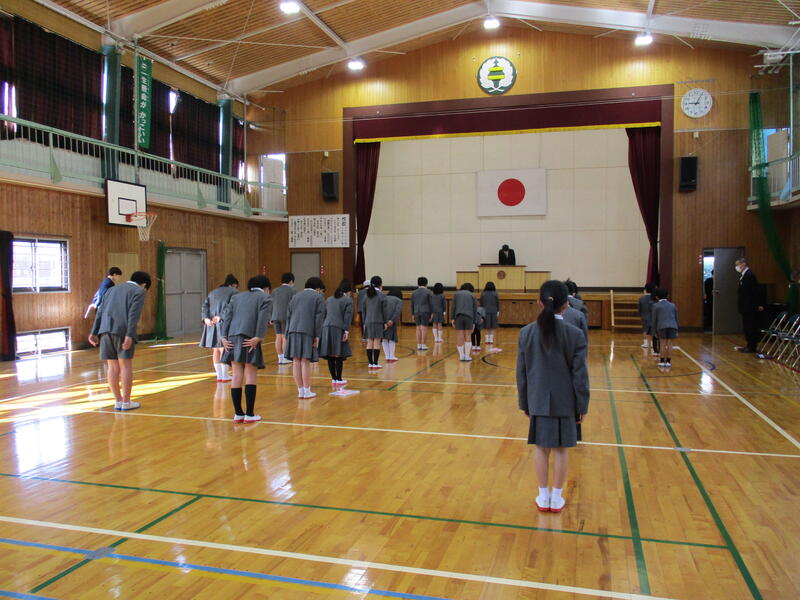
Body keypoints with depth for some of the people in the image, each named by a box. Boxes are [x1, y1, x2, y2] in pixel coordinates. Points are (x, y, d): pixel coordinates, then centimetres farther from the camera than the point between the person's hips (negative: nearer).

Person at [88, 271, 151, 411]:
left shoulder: (112, 289, 26)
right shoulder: (138, 291, 6)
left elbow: (100, 312, 19)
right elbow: (133, 314, -8)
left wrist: (94, 332, 16)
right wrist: (129, 335, -16)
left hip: (105, 330, 6)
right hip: (122, 330, -6)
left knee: (113, 366, 10)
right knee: (126, 365, 1)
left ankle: (118, 401, 16)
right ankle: (126, 402, 5)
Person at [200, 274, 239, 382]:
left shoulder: (213, 292, 23)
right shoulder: (234, 292, 6)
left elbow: (205, 306, 9)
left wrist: (206, 318, -3)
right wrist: (221, 317, -16)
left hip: (211, 323, 5)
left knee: (215, 349, 10)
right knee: (224, 349, -1)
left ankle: (219, 375, 15)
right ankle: (224, 375, 1)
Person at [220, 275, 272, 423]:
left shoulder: (236, 296, 23)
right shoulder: (265, 298, 8)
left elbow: (226, 316, 12)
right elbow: (263, 319, -9)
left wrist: (224, 337, 6)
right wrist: (258, 338, -16)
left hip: (232, 339, 5)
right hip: (250, 339, -5)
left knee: (237, 376, 7)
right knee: (251, 376, 2)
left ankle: (238, 414, 12)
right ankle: (249, 414, 3)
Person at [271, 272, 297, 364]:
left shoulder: (275, 290, 11)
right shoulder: (292, 291, -4)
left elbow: (271, 305, 12)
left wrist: (271, 318, 16)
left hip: (276, 316, 5)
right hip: (286, 316, -5)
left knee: (278, 337, 6)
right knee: (285, 337, -2)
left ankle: (280, 358, 9)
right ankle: (284, 358, -1)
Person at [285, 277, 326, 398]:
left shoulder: (295, 296, 21)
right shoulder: (318, 298, 7)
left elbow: (288, 316, 16)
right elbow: (319, 318, -2)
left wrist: (288, 335, 15)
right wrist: (317, 336, -2)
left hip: (293, 331, 4)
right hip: (308, 332, -4)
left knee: (296, 362, 3)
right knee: (305, 362, -2)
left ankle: (300, 391, 9)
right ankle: (307, 391, 3)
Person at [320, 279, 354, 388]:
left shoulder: (329, 299, 21)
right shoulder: (348, 300, 5)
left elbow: (323, 315, 17)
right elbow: (347, 316, -6)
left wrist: (322, 329, 18)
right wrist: (346, 331, -10)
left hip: (326, 328, 5)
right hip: (338, 329, -5)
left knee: (330, 356, 6)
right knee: (339, 356, 1)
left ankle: (334, 379, 14)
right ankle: (338, 379, 5)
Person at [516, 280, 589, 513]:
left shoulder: (526, 332, -6)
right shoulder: (574, 335, -12)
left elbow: (522, 372, 0)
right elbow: (580, 374, -8)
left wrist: (524, 402, 10)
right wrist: (582, 405, 2)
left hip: (538, 401, 1)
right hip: (565, 402, -1)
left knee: (541, 448, 12)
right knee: (560, 449, 11)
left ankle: (543, 497, 22)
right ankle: (556, 498, 21)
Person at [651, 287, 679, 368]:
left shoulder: (656, 306, 8)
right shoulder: (672, 305, 18)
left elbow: (654, 319, 7)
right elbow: (676, 318, 20)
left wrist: (654, 330, 12)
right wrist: (676, 330, 24)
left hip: (662, 326, -2)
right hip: (672, 326, 2)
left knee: (663, 344, 4)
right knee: (669, 344, 5)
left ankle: (661, 361, 5)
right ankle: (668, 362, 7)